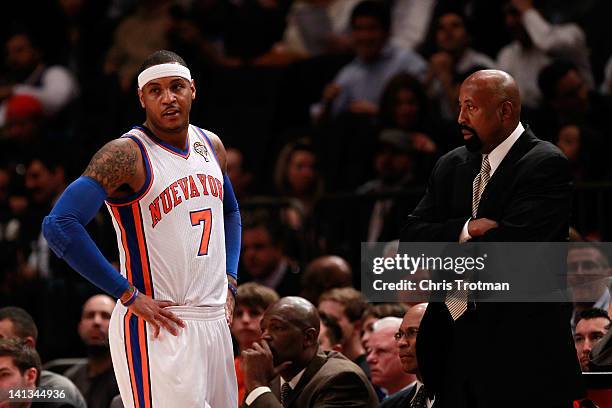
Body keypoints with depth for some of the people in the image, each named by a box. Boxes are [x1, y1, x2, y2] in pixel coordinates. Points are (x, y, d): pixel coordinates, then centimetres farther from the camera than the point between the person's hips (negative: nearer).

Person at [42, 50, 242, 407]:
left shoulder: (211, 146, 11)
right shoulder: (126, 154, -13)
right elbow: (59, 226, -23)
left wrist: (229, 282, 14)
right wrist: (129, 295, -19)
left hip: (214, 321, 8)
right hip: (157, 326, -7)